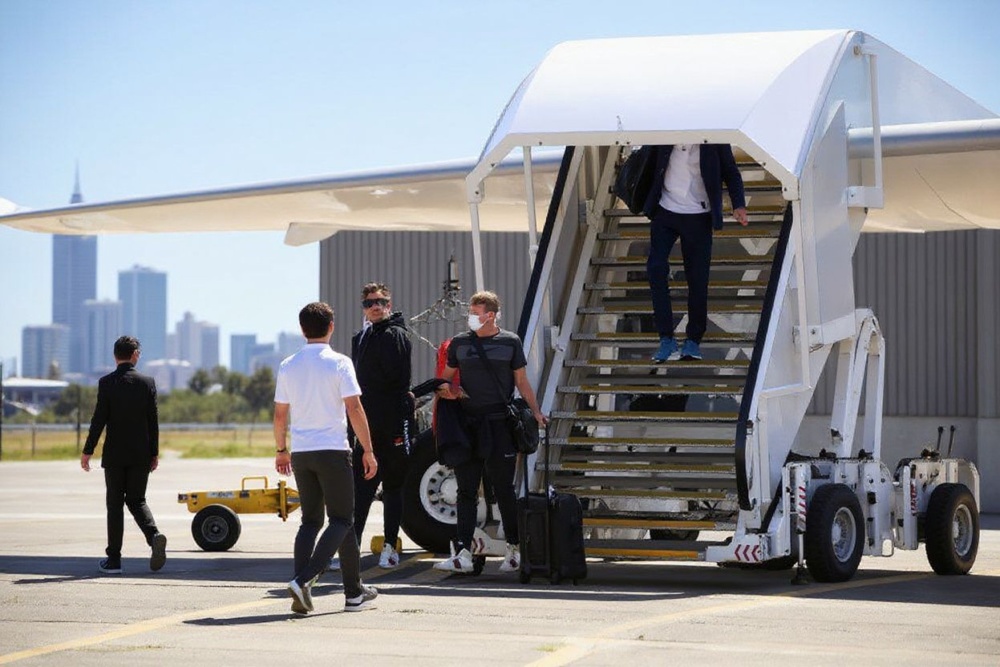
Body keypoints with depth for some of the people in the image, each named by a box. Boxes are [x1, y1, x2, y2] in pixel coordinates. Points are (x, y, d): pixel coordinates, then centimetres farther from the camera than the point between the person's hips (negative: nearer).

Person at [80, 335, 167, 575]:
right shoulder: (147, 382, -1)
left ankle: (114, 559, 5)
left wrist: (88, 451, -2)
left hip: (115, 455, -2)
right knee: (136, 500, 14)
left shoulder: (107, 383, -7)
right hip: (141, 454, 2)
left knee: (115, 504, 5)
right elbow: (153, 421, 2)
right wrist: (154, 453, 10)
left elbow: (99, 420, -9)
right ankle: (154, 534, -13)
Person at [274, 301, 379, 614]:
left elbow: (280, 414, 10)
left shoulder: (288, 366, 6)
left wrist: (281, 450, 22)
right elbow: (354, 409, -10)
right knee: (341, 521, 1)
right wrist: (368, 450, -4)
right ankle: (304, 579, -17)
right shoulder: (339, 363, -7)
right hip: (332, 450, -5)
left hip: (300, 452, 5)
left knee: (310, 521, 11)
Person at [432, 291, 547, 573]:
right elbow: (445, 378, 16)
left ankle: (514, 550, 13)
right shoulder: (459, 343, 9)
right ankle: (463, 553, -2)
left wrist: (535, 411, -2)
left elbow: (521, 381, 7)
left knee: (504, 490, 2)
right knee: (466, 491, 1)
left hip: (499, 425, -3)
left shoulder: (510, 342, 3)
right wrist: (446, 390, -6)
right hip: (468, 424, 3)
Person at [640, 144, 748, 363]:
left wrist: (738, 205, -10)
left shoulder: (714, 139, -5)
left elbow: (730, 172, 2)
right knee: (656, 268, -11)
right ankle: (666, 339, -6)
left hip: (697, 216, -1)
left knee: (697, 277, 0)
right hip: (665, 211, 1)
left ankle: (694, 340, 14)